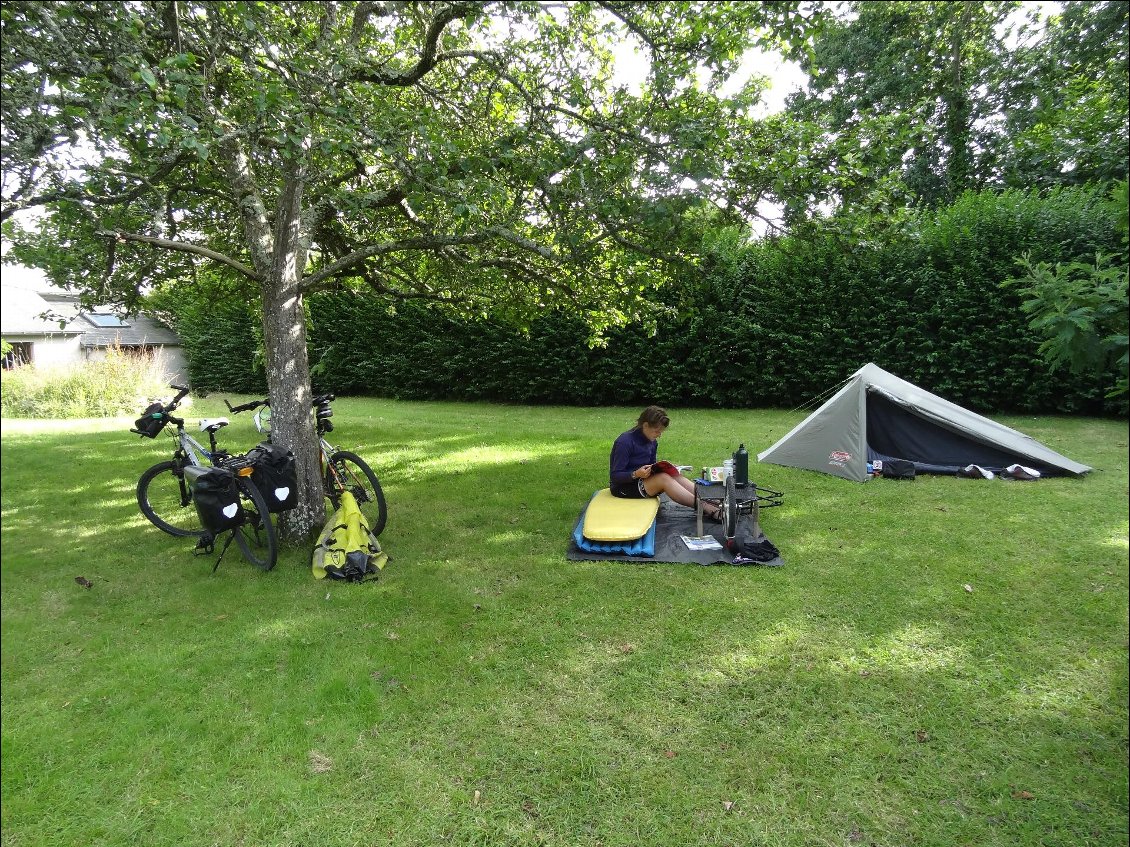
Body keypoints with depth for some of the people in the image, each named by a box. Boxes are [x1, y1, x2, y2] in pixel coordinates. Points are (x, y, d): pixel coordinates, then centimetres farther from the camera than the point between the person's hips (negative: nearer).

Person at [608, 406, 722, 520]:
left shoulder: (652, 442, 6)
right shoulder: (625, 441, -19)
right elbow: (615, 476, -20)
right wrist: (636, 474, -36)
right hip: (622, 486, -8)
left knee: (674, 475, -17)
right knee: (664, 479, -28)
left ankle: (711, 502, -27)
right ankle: (706, 509, -33)